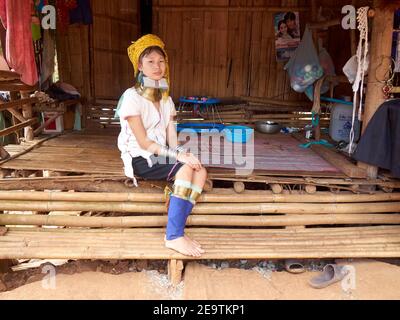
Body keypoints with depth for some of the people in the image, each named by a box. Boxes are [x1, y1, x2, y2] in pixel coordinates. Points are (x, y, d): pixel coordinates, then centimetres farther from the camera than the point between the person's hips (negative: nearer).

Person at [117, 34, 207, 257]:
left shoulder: (166, 98, 12)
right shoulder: (132, 96, -10)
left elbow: (172, 138, 4)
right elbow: (143, 142, -16)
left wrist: (181, 154, -18)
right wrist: (178, 155, -25)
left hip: (160, 156, 7)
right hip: (140, 159, -6)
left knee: (201, 171, -19)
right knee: (186, 169, -30)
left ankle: (177, 231, -21)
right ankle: (174, 236, -25)